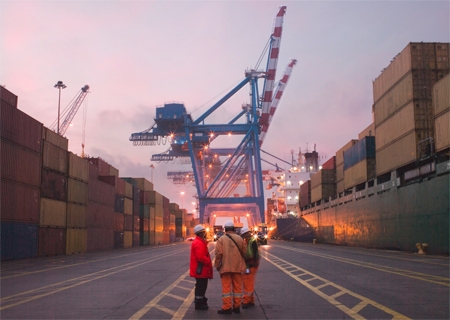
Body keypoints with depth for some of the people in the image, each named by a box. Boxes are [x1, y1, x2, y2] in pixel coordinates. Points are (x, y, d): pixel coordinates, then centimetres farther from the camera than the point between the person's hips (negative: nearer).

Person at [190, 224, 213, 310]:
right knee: (201, 286, -2)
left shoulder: (199, 242, 15)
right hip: (201, 270, -11)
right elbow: (201, 257, -28)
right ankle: (199, 304, 7)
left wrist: (208, 262, 15)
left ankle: (200, 301, 29)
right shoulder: (199, 243, -21)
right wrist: (209, 263, -17)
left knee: (201, 286, 19)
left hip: (201, 269, 11)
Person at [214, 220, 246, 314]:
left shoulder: (221, 239, -6)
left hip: (225, 267, -2)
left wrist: (217, 265, 0)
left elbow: (218, 254, -11)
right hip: (238, 267, 3)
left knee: (226, 287, 2)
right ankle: (236, 307, 15)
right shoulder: (239, 238, 3)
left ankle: (227, 307, 3)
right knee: (237, 287, 10)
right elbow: (244, 252, 5)